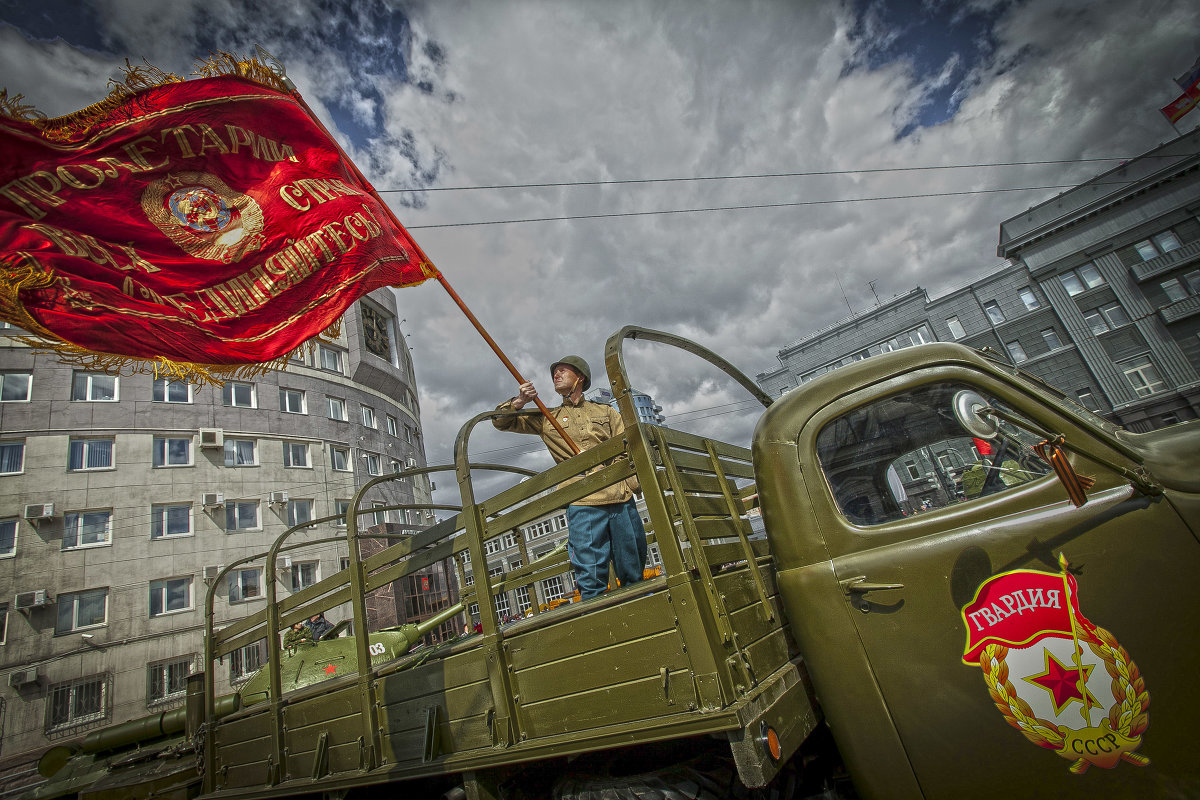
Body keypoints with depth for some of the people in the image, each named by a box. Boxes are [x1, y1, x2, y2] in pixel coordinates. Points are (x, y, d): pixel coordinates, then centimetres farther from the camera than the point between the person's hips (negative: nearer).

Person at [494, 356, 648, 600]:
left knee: (634, 575, 5)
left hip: (622, 499, 1)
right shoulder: (547, 420, 20)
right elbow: (501, 421, 21)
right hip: (583, 504, -1)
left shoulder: (606, 412, 20)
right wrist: (519, 402, 2)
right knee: (591, 580, -3)